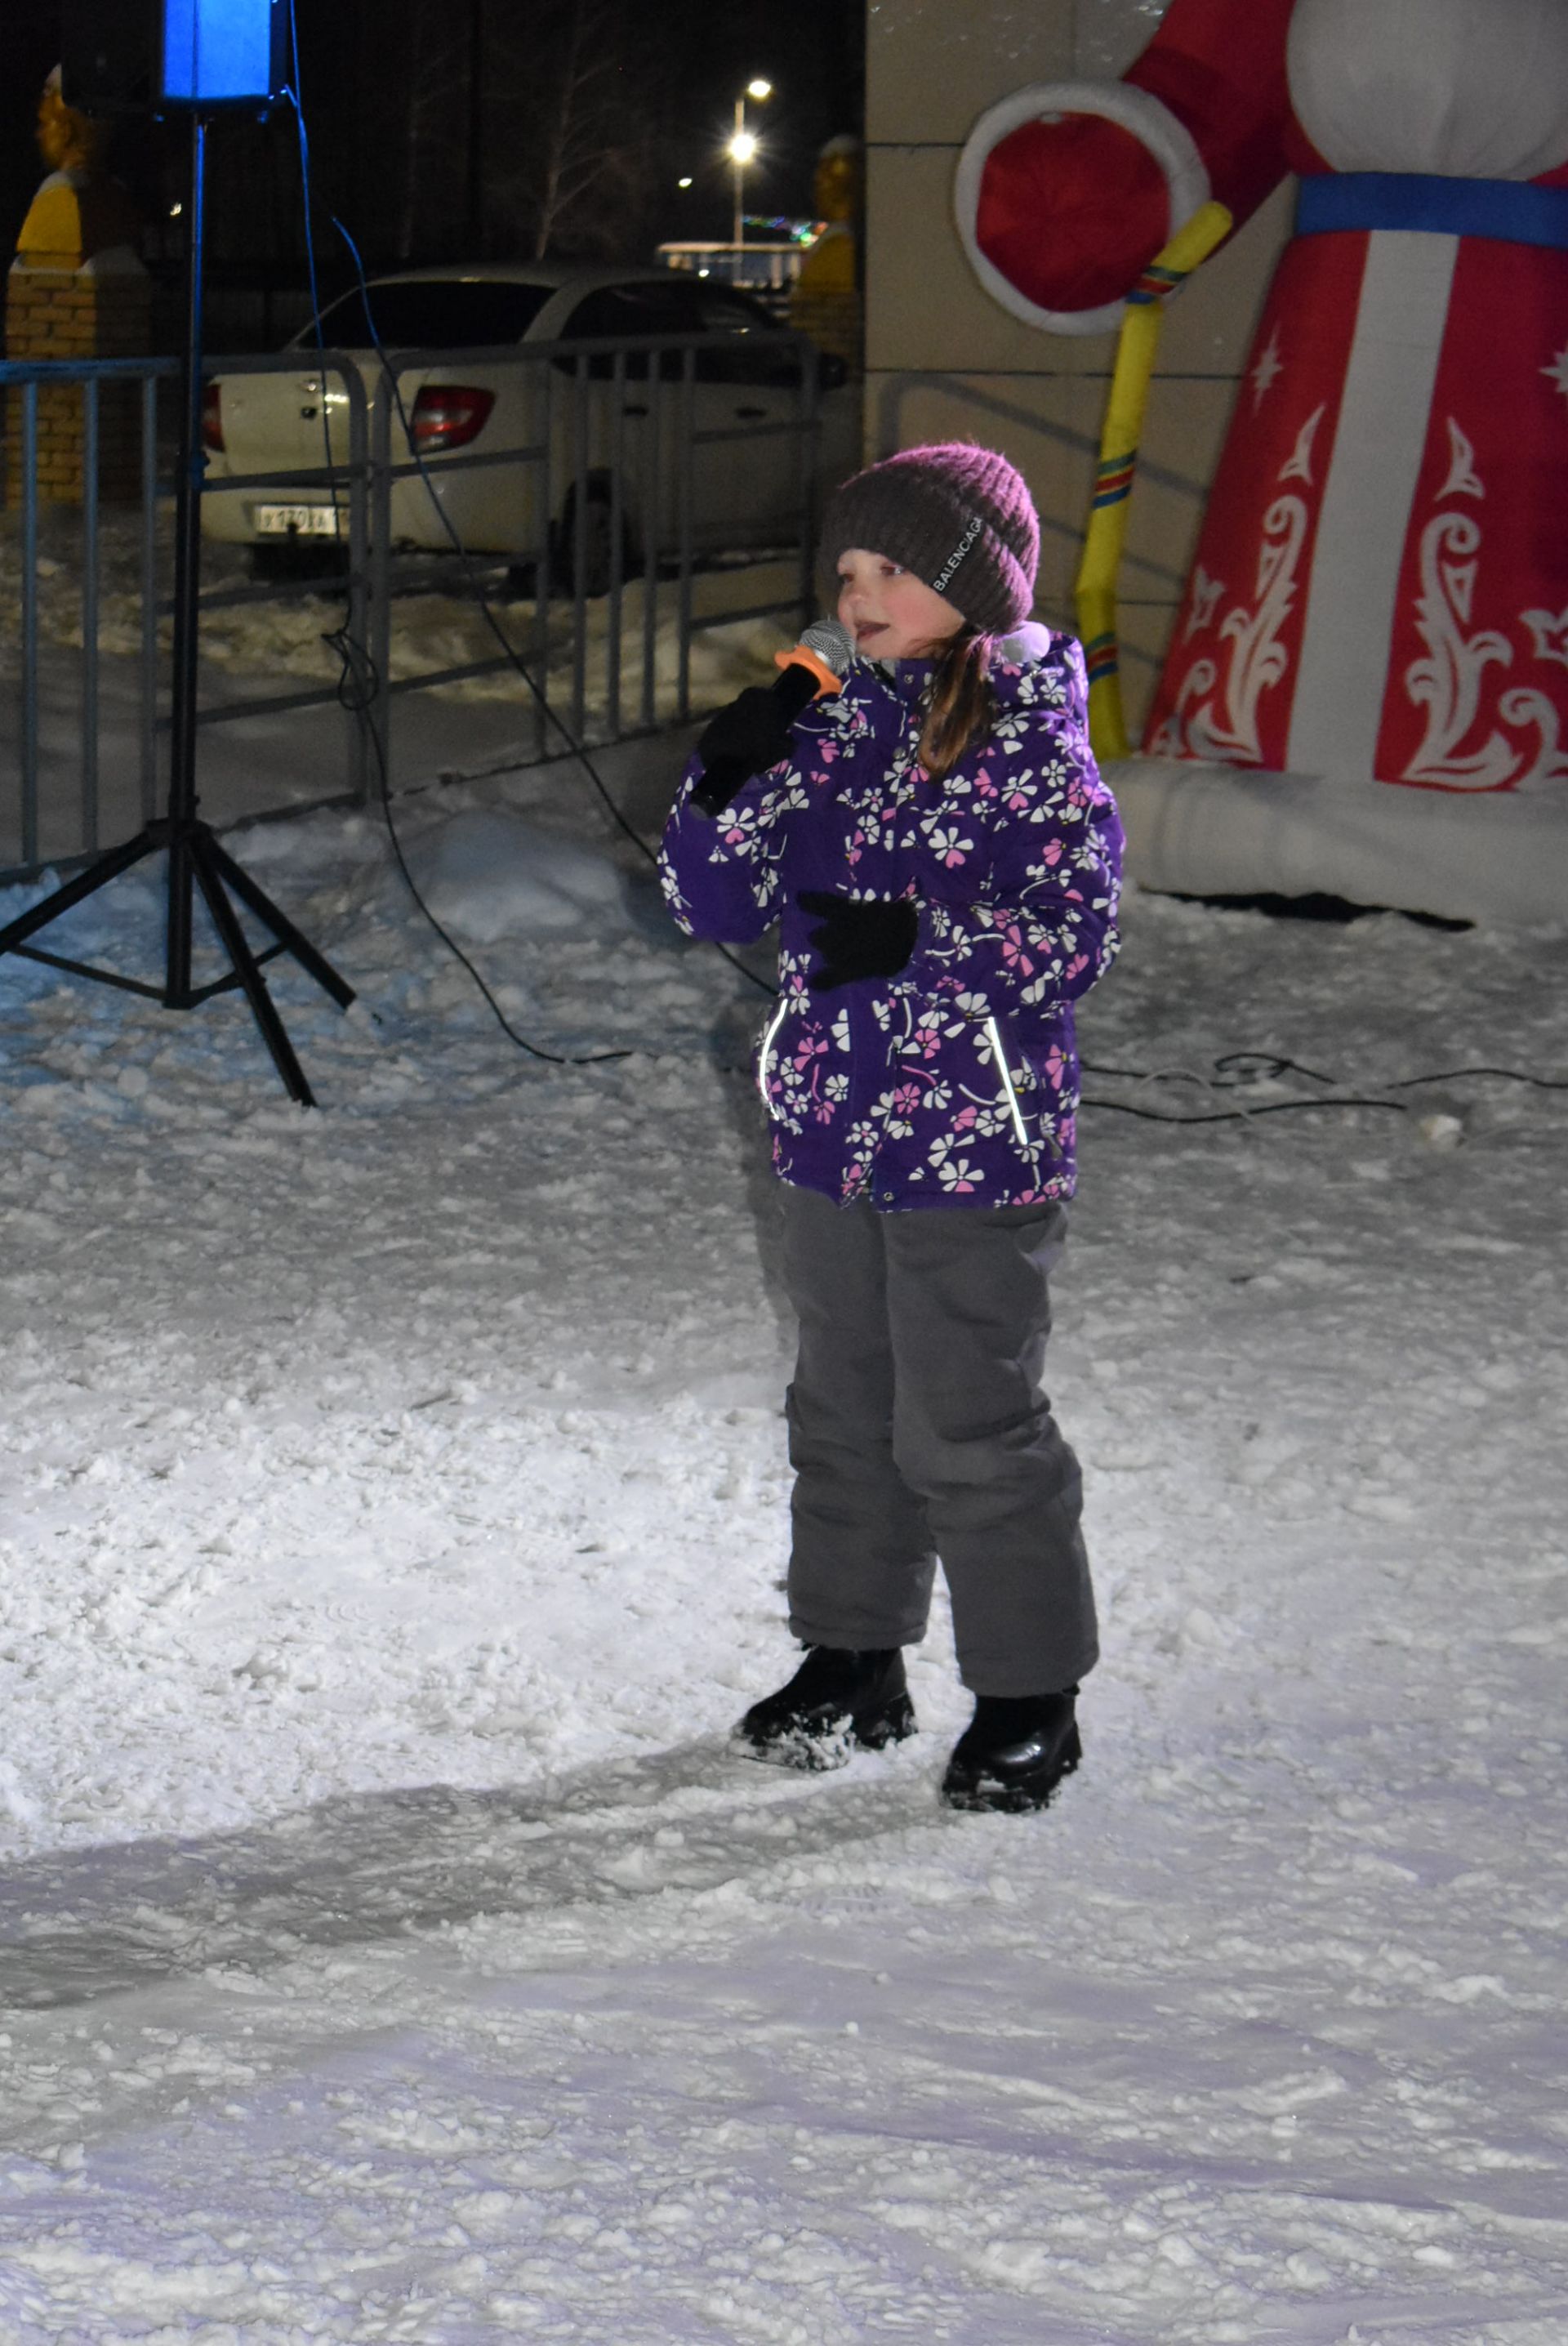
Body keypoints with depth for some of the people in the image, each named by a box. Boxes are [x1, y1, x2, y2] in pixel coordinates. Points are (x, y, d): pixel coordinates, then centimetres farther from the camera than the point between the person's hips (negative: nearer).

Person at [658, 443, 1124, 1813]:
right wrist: (727, 791, -8)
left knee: (967, 1427, -2)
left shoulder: (1030, 744, -9)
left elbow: (1074, 935, -15)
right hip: (829, 1135, 7)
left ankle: (1031, 1697, 11)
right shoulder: (834, 732, 9)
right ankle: (853, 1660, 30)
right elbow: (714, 906, 10)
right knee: (845, 1407, 16)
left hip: (975, 1147, -7)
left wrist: (922, 940, -27)